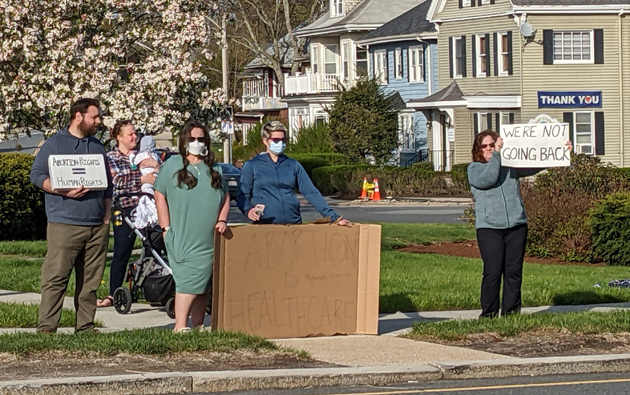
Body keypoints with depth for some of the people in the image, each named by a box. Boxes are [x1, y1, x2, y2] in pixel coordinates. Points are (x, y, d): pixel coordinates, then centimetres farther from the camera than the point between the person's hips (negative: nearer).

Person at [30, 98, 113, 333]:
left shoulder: (97, 147, 20)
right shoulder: (54, 144, 2)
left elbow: (107, 184, 25)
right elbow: (37, 174, -3)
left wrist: (107, 214, 13)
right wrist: (64, 191, -16)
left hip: (97, 225, 6)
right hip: (64, 224, -6)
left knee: (90, 279, 5)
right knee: (56, 276, -9)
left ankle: (85, 326, 10)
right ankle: (46, 326, -9)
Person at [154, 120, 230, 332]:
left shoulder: (213, 168, 16)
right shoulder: (171, 166, 2)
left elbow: (225, 197, 19)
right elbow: (160, 197, 0)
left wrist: (222, 220, 2)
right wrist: (166, 229, -6)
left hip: (209, 239, 5)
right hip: (183, 239, -5)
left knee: (204, 282, 5)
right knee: (189, 280, -13)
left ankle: (198, 325, 11)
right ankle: (180, 327, -13)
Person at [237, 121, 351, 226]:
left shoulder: (293, 165, 13)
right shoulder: (251, 165, 7)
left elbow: (311, 192, 11)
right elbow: (242, 195, 4)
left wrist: (334, 217, 4)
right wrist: (248, 209, -18)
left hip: (294, 224, 2)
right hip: (265, 225, -2)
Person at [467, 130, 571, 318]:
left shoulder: (511, 165, 15)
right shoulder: (474, 168, 8)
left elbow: (533, 166, 5)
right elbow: (487, 179, -12)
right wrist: (496, 154, -14)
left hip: (516, 225, 3)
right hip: (489, 227, -3)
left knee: (514, 271, 2)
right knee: (492, 272, -10)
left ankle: (511, 312, 9)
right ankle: (489, 314, -3)